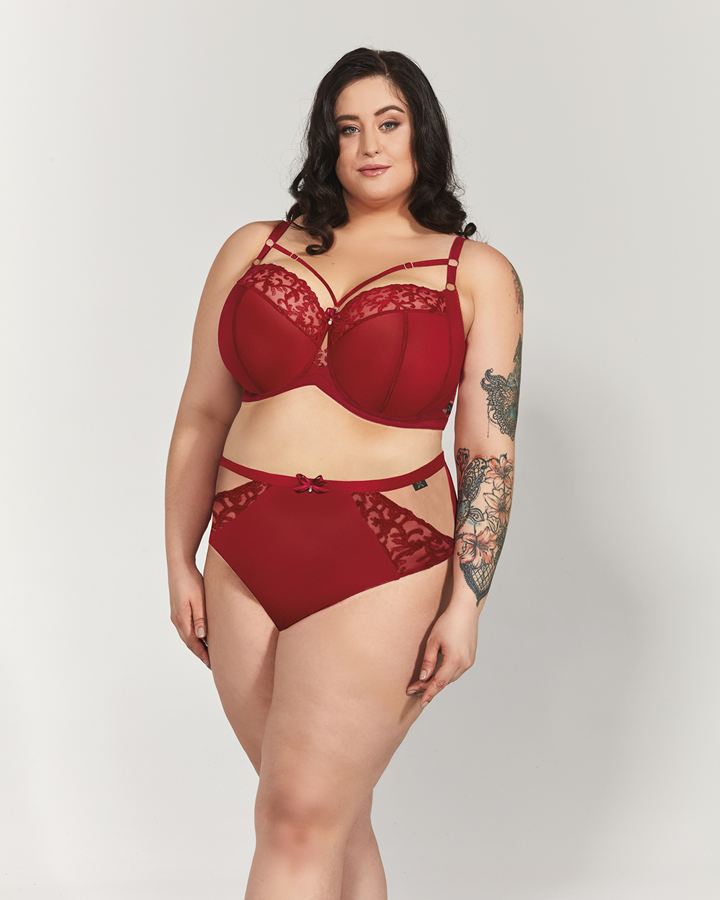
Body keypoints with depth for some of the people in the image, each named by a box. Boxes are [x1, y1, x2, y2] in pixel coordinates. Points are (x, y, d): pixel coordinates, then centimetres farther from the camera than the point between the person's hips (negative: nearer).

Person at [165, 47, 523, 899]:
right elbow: (200, 419, 12)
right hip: (245, 562, 4)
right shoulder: (253, 249, 11)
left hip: (382, 571, -3)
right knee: (335, 816, 11)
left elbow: (490, 451, 0)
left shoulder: (475, 273, 4)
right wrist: (180, 563, 10)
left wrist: (465, 604, -6)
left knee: (300, 819, -7)